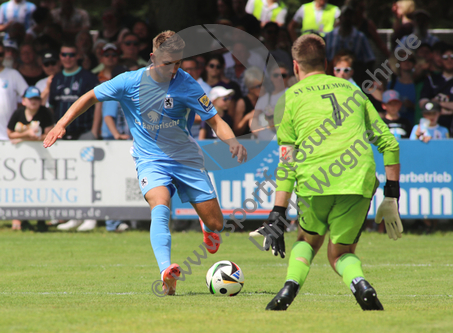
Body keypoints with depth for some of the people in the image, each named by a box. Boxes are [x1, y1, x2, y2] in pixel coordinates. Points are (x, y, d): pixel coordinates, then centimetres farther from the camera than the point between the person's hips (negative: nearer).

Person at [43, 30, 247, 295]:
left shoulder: (186, 85, -13)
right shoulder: (130, 82, -11)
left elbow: (215, 120, -10)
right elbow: (92, 97, 3)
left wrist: (232, 141, -30)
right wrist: (62, 124, -5)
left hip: (187, 158, 1)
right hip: (151, 159, -1)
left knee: (216, 224, 2)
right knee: (160, 207, -33)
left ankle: (208, 229, 43)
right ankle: (166, 272, -47)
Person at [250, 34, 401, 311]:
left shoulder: (291, 97, 15)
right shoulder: (352, 90, 23)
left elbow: (286, 163, 8)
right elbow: (389, 143, 17)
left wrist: (278, 216, 9)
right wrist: (392, 198, 19)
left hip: (314, 182, -1)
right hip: (360, 181, 1)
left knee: (308, 240, 26)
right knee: (341, 253, 16)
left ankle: (290, 288, 1)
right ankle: (360, 284, -17)